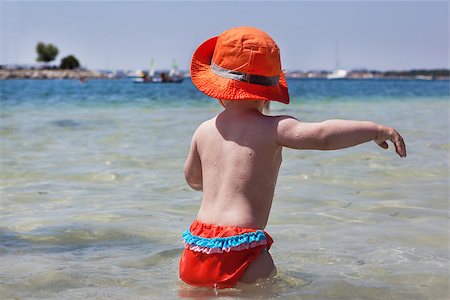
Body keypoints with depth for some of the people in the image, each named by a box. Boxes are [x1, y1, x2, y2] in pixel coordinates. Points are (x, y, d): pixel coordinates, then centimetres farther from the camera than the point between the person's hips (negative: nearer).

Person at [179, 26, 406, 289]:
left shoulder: (204, 131, 12)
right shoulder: (272, 128, -5)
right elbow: (320, 135, -21)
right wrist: (376, 130, -15)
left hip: (195, 248, 6)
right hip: (239, 251, -6)